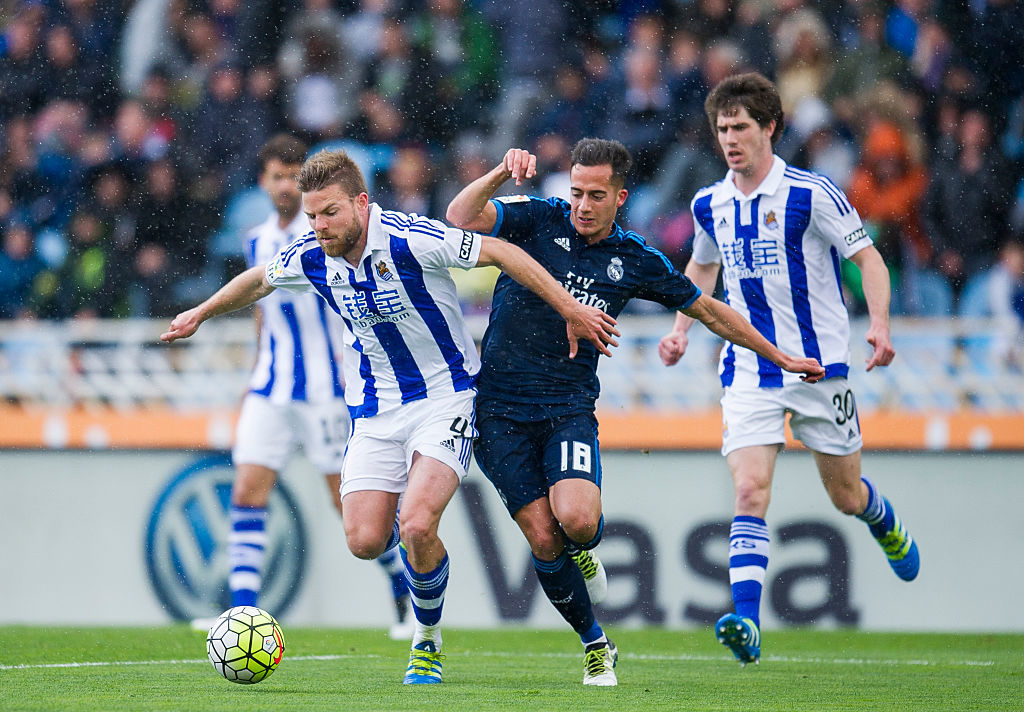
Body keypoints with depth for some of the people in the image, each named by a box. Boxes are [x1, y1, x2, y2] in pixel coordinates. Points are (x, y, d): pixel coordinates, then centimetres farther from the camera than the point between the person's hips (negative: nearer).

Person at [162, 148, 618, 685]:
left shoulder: (409, 239, -22)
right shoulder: (309, 258, -5)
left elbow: (502, 253, -14)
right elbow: (257, 281, 18)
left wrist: (570, 310, -12)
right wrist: (201, 313, 31)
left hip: (444, 395, -5)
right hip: (373, 410, 5)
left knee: (417, 527, -22)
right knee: (365, 541, -8)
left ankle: (427, 642, 3)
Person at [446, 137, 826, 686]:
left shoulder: (636, 261, 5)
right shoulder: (539, 220, -2)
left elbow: (709, 311, 17)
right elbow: (461, 217, -17)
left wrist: (782, 359, 20)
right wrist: (502, 173, -33)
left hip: (570, 408, 1)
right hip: (500, 409, -1)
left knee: (578, 521, -26)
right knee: (544, 540, -8)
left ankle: (582, 550, 13)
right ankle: (595, 646, 15)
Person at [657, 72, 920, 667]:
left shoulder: (812, 193, -11)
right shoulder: (710, 205, 5)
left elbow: (869, 259, -8)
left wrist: (880, 325, -23)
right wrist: (682, 329, 13)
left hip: (818, 365, -2)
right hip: (747, 369, 2)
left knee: (846, 496, 11)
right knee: (750, 492, -16)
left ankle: (887, 524, 48)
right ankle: (747, 623, -25)